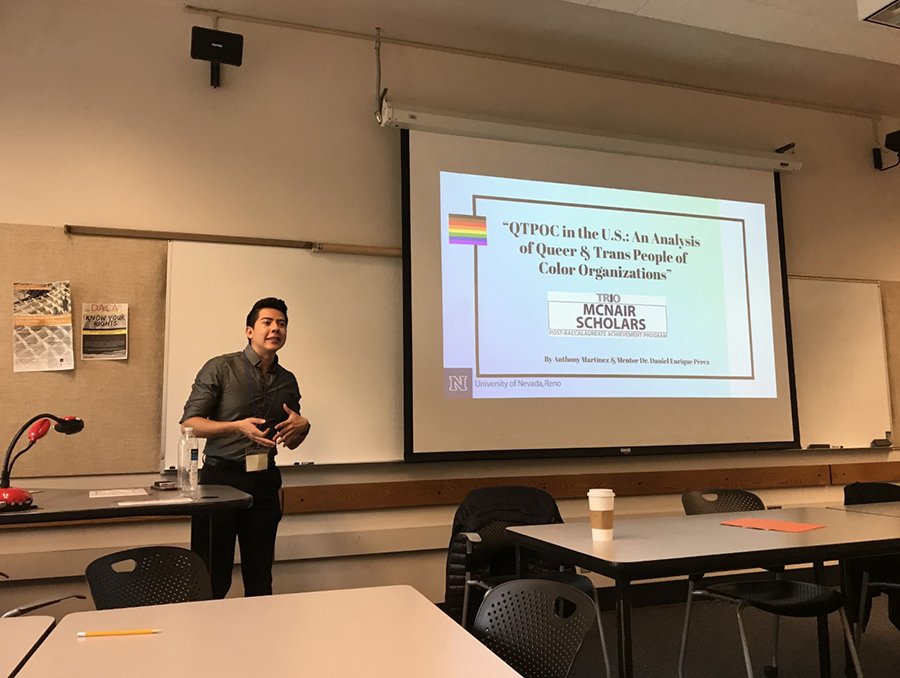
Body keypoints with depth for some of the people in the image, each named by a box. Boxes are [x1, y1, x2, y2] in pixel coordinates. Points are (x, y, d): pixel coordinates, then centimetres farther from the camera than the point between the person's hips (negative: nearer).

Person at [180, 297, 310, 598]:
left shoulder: (288, 381, 9)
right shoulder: (221, 368, -5)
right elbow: (189, 424, -8)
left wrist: (302, 426, -5)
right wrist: (238, 427, -20)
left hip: (264, 482, 4)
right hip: (221, 476, -4)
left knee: (260, 578, 10)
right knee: (215, 576, 1)